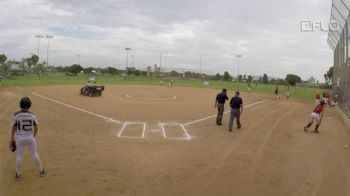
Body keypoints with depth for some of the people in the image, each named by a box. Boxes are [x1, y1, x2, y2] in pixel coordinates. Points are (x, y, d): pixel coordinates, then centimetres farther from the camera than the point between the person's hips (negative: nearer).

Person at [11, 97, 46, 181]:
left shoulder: (16, 115, -12)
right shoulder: (32, 115, -9)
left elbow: (14, 127, -6)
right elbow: (36, 127, -4)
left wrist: (12, 138, 6)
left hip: (19, 138, -1)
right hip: (30, 137, 1)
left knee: (19, 156, 13)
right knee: (35, 154, 14)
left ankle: (18, 174, 25)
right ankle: (41, 171, 26)